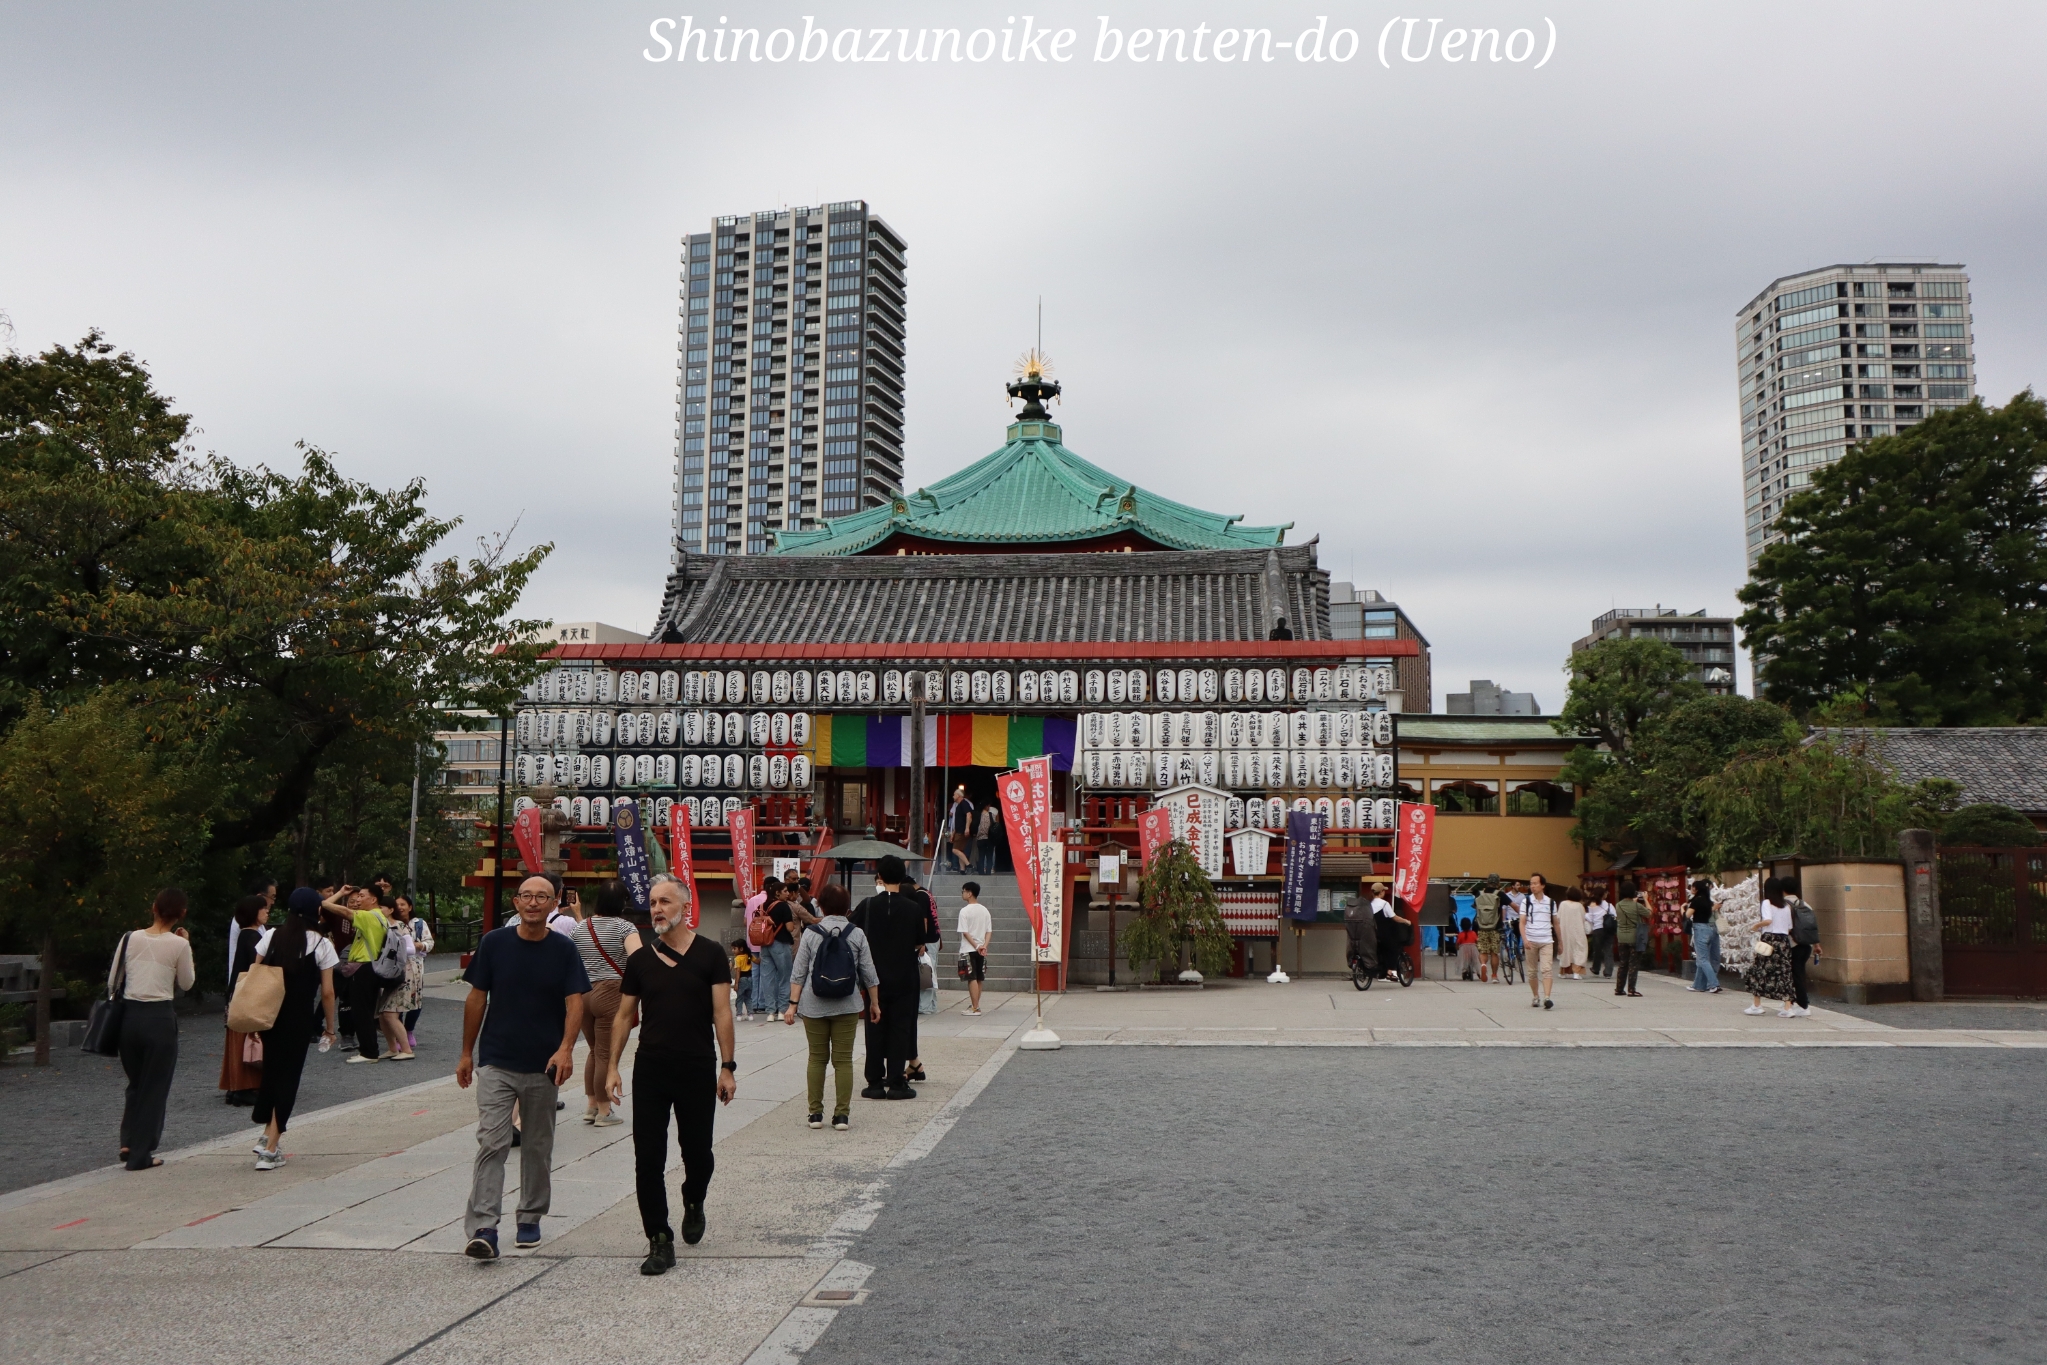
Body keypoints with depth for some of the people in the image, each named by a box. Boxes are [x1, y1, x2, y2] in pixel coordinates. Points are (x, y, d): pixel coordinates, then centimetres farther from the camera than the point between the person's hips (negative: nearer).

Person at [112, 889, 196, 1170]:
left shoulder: (130, 938, 0)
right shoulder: (179, 945, -9)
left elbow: (112, 981, 6)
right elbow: (185, 984, 4)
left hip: (130, 1015, 4)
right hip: (160, 1018, -4)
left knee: (135, 1083, 22)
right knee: (155, 1087, 7)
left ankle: (128, 1142, 14)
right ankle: (140, 1154, 8)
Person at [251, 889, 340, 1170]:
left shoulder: (273, 937, 3)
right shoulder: (321, 945, -6)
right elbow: (327, 992, -7)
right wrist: (330, 1027, 4)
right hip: (299, 1020, -4)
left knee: (270, 1071, 21)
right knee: (287, 1077, 3)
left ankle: (268, 1135, 24)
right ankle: (271, 1149, 1)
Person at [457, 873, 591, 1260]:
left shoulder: (564, 950, -2)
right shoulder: (494, 943, -1)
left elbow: (575, 1003, -7)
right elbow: (476, 999, 5)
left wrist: (565, 1048, -23)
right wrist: (467, 1053, 6)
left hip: (543, 1067, 1)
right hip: (496, 1064, -1)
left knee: (538, 1147, 11)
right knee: (491, 1143, -10)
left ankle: (530, 1219, 25)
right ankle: (482, 1229, -12)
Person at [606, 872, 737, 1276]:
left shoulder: (709, 954, -3)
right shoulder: (640, 959, 5)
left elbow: (722, 1013, -4)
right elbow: (624, 1016, 9)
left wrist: (727, 1067, -9)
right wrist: (612, 1066, 3)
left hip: (698, 1069, -2)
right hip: (649, 1069, 2)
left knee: (697, 1151, 8)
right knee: (648, 1158, -2)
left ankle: (693, 1202, 40)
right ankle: (660, 1240, 7)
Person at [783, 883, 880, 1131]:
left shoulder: (810, 933, -1)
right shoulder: (857, 935, 0)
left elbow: (798, 973, -2)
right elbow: (868, 973, 3)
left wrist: (793, 1004, 3)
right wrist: (874, 1003, 13)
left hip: (814, 1006, 0)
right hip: (846, 1007, 0)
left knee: (817, 1058, 10)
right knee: (843, 1060, 4)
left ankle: (816, 1113, 12)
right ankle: (842, 1115, 3)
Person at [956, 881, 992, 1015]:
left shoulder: (965, 911, -11)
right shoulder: (985, 910, 8)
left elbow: (965, 932, -14)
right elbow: (989, 931, 3)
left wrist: (976, 947, -12)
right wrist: (984, 946, -4)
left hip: (968, 949, -6)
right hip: (982, 950, 6)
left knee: (972, 979, -4)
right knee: (979, 979, 13)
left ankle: (975, 1008, -5)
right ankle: (975, 1005, 23)